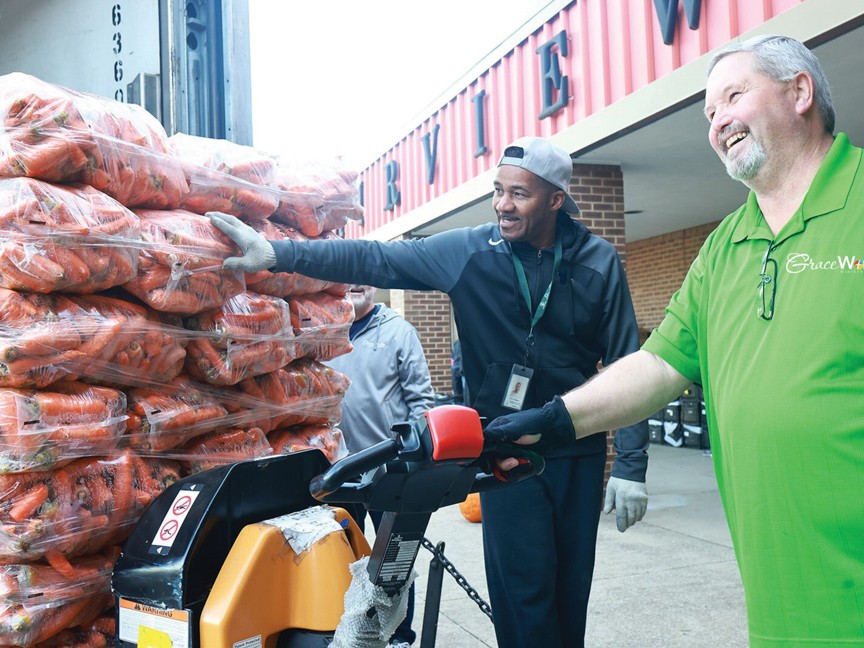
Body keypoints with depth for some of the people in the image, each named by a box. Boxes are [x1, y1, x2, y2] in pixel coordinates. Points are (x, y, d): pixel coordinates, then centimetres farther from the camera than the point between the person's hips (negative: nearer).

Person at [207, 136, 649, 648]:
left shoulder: (599, 263, -4)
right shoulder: (469, 251, -5)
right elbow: (374, 259, -8)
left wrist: (631, 465, -5)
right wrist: (277, 253, -17)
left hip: (580, 453, 1)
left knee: (571, 587, 12)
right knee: (525, 590, -2)